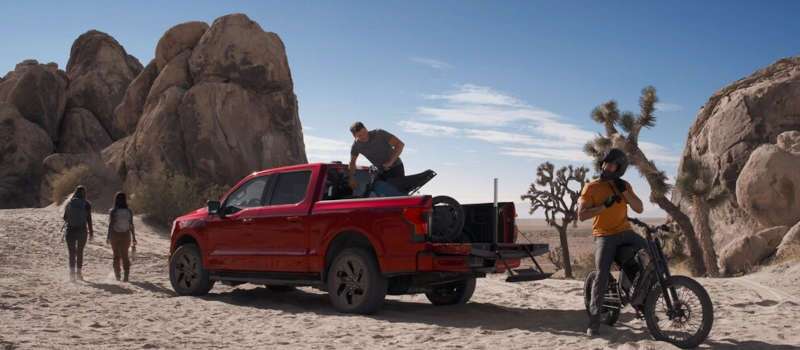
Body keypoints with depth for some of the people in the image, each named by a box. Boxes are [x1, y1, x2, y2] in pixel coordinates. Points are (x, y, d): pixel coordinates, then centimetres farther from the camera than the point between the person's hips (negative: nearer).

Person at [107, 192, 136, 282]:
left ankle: (117, 275, 20)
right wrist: (133, 237, 3)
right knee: (125, 255, 9)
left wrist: (108, 236, -11)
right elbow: (131, 225, -3)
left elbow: (110, 224, -14)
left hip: (115, 235, -1)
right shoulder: (129, 211, -3)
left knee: (116, 255, 15)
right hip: (126, 235, 1)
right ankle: (126, 275, -4)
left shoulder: (113, 211, -9)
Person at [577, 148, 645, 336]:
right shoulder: (591, 187, -2)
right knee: (602, 276, -16)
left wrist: (625, 191, -9)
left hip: (625, 232, 4)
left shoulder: (624, 185, 11)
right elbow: (581, 215, -10)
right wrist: (605, 204, -18)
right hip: (604, 236, -4)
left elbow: (639, 208, 4)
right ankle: (594, 322, -11)